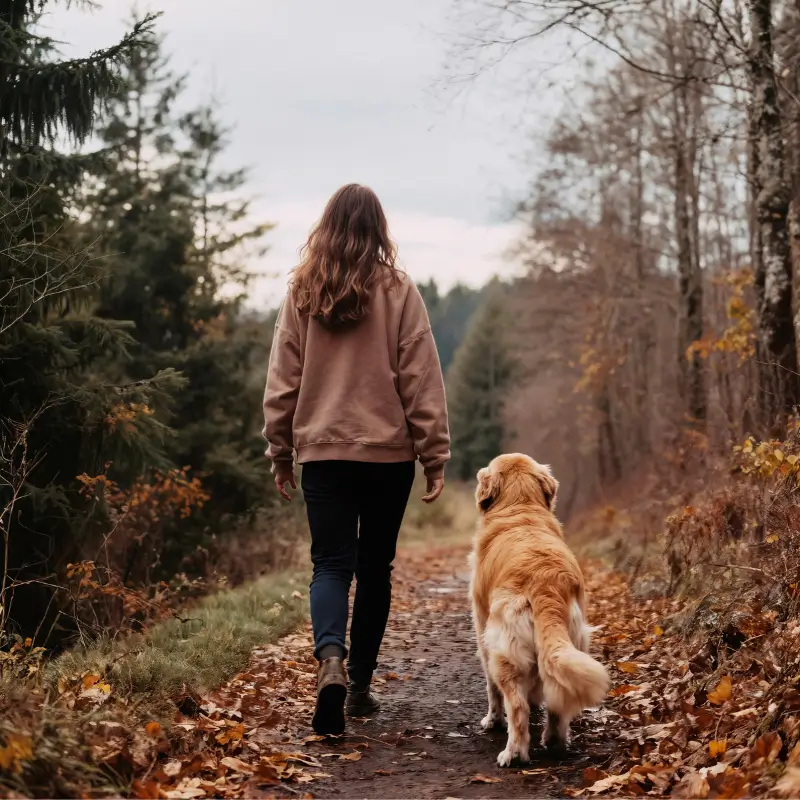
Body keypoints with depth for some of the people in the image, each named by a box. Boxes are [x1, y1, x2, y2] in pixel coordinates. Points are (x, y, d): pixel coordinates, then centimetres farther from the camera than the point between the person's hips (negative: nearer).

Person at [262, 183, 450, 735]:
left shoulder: (303, 293, 2)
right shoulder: (399, 291, -4)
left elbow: (282, 381, 5)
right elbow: (421, 380, -4)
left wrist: (280, 451, 13)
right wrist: (435, 455, 1)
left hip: (322, 451, 1)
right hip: (388, 451, -1)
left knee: (331, 564, 2)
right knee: (375, 567, 12)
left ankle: (331, 660, -25)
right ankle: (360, 685, 19)